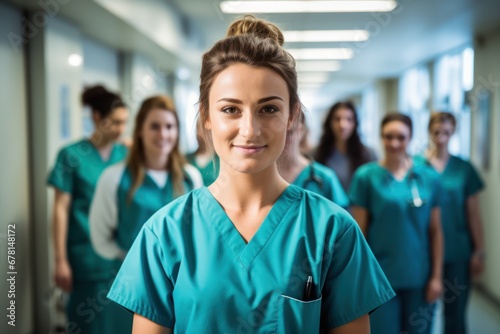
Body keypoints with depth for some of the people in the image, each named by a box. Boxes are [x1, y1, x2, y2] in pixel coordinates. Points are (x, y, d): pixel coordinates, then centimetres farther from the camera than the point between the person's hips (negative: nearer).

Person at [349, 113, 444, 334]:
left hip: (420, 278, 3)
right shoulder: (366, 176, -4)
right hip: (380, 277, -2)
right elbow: (359, 232, -4)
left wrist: (437, 276, 3)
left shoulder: (429, 177, 3)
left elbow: (435, 230, 5)